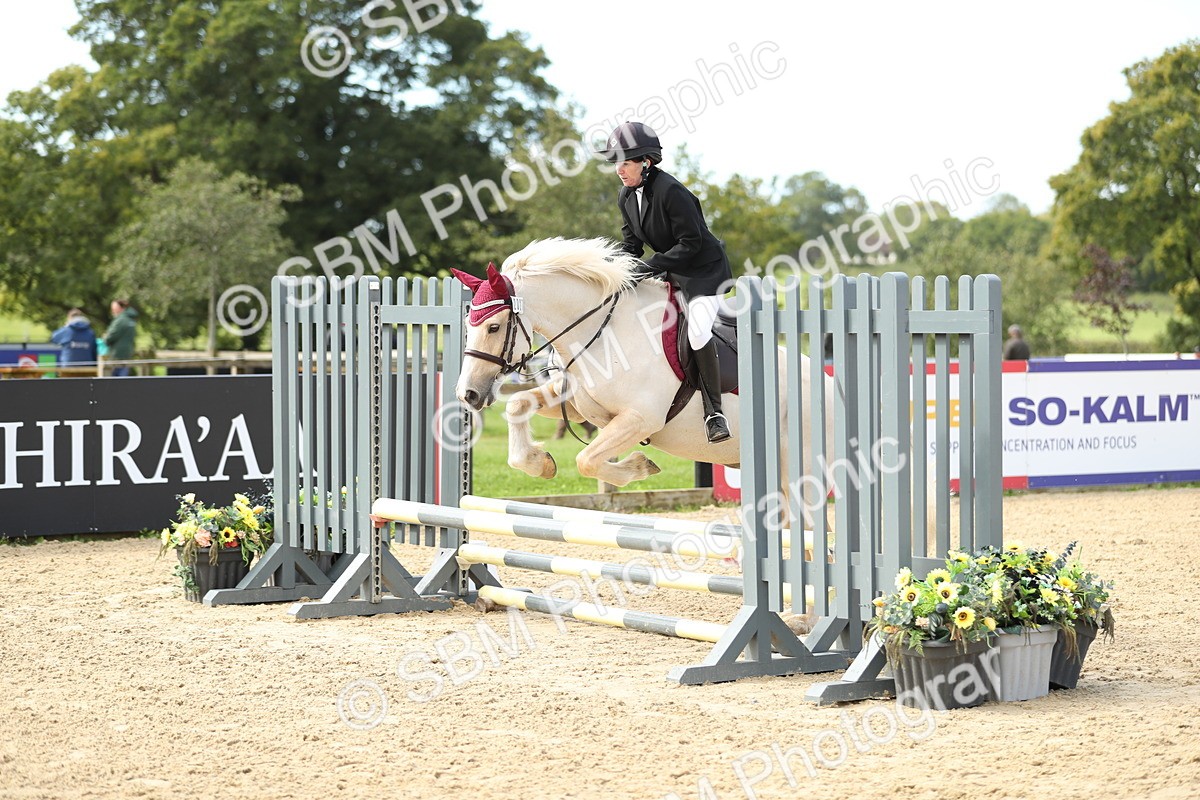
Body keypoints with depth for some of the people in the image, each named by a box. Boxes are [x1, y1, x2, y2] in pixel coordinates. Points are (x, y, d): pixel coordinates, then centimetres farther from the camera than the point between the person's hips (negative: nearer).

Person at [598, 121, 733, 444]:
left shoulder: (670, 192, -25)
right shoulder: (626, 197, 1)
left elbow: (691, 242, -25)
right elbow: (631, 244, 9)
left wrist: (650, 267, -28)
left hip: (704, 268, -9)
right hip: (669, 269, 9)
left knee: (697, 332, -25)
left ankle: (714, 411, -14)